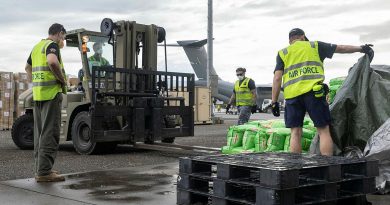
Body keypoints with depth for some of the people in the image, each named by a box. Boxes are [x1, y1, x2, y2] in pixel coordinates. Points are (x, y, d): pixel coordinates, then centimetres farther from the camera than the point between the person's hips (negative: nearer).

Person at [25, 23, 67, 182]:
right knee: (50, 133, -8)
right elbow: (52, 62, -28)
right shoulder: (52, 45, -7)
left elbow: (28, 67, 32)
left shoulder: (37, 46, 20)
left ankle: (40, 169, 18)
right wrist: (62, 79, -15)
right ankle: (44, 171, -9)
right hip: (51, 93, -9)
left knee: (40, 132, 12)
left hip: (37, 94, 9)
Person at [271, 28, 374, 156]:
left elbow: (277, 78, 7)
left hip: (292, 95, 2)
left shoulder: (282, 53, 19)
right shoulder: (314, 46, 19)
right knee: (323, 131, 2)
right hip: (312, 91, -1)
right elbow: (341, 48, 26)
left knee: (295, 132, 6)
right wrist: (362, 48, 39)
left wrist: (274, 102, 6)